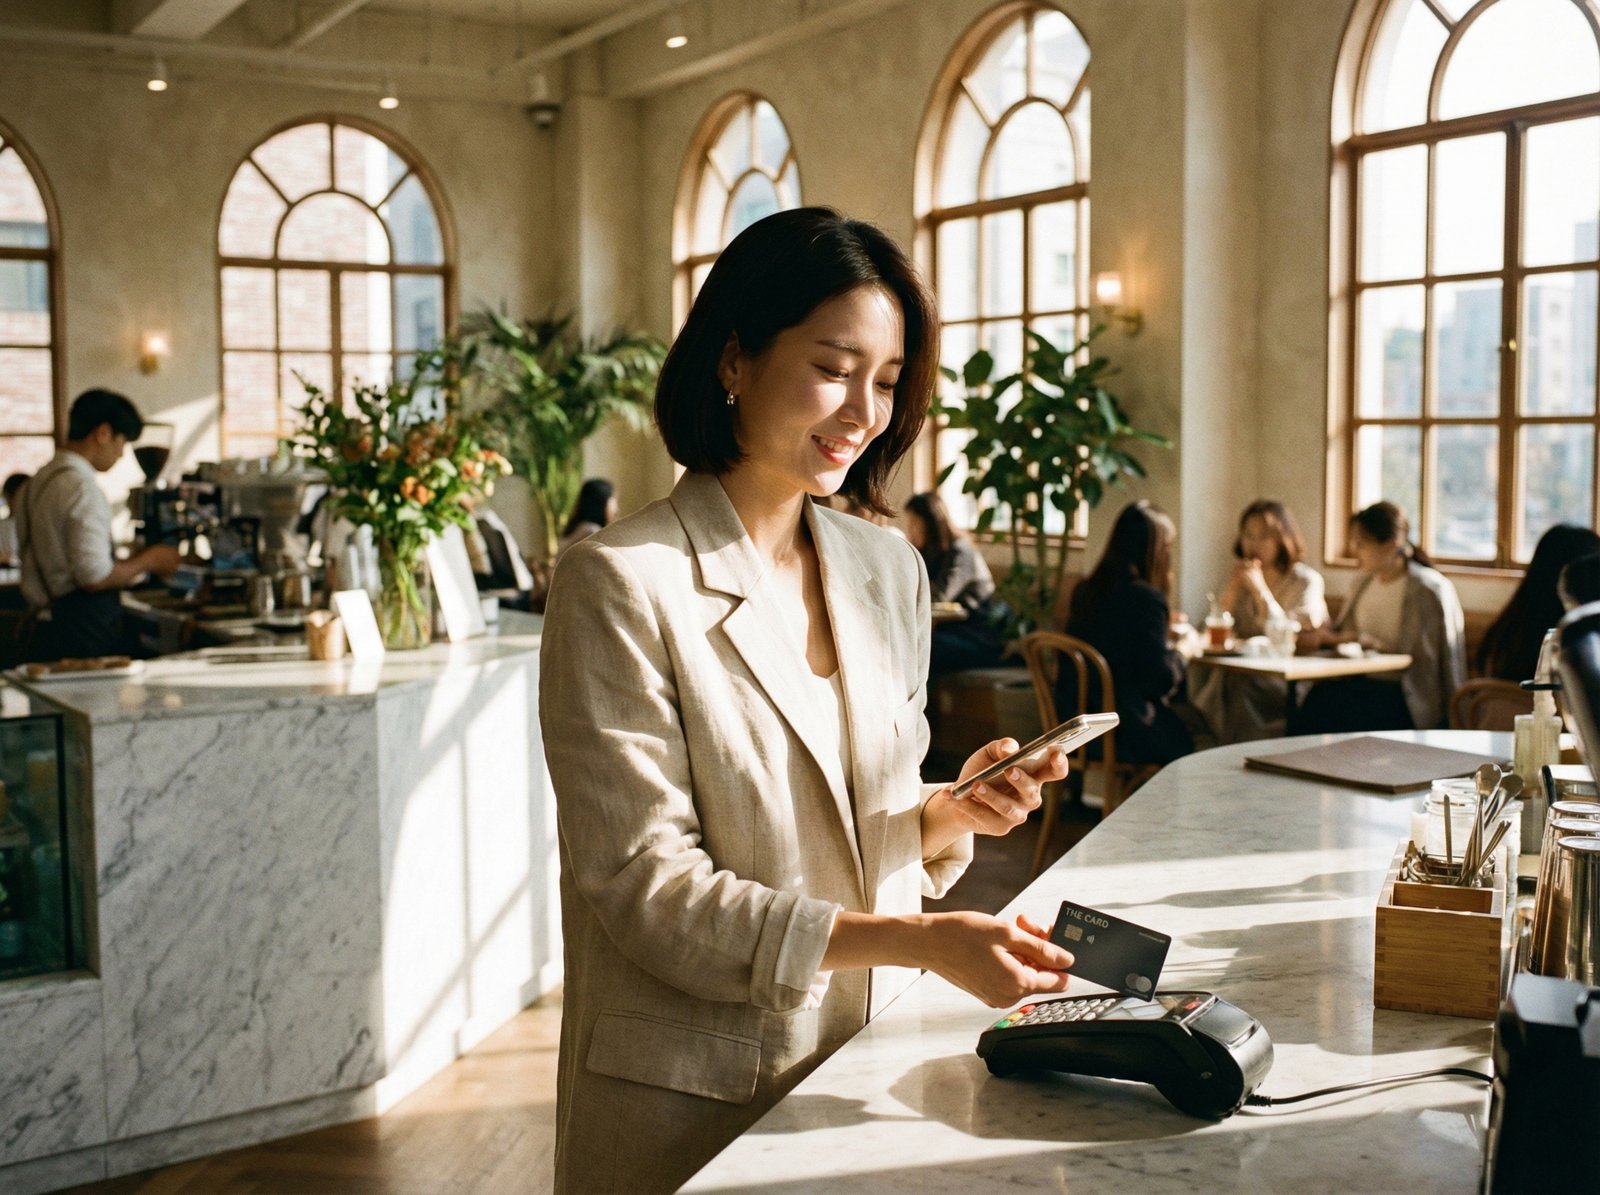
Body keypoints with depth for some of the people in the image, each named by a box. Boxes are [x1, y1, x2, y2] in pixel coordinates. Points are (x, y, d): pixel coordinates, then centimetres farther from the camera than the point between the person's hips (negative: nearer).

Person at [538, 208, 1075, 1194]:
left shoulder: (889, 571, 5)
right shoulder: (621, 583, -15)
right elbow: (646, 891, -18)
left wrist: (951, 812, -11)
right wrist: (919, 942, -25)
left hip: (872, 1068, 6)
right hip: (691, 1104, -5)